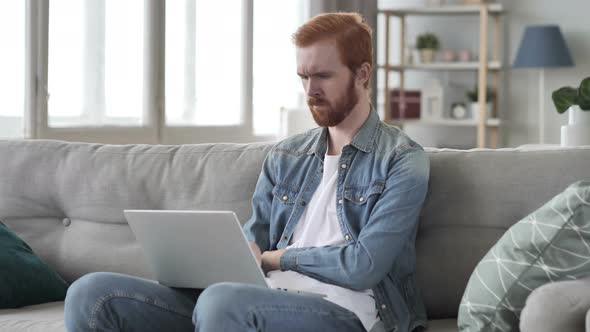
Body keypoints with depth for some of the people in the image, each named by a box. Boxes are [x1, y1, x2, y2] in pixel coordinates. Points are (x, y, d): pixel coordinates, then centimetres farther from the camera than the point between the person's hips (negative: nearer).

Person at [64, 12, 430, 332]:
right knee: (92, 294, -11)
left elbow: (363, 267, -10)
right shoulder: (284, 157, 22)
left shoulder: (403, 161, 2)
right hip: (267, 302, 6)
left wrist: (277, 257, 2)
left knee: (223, 301, -40)